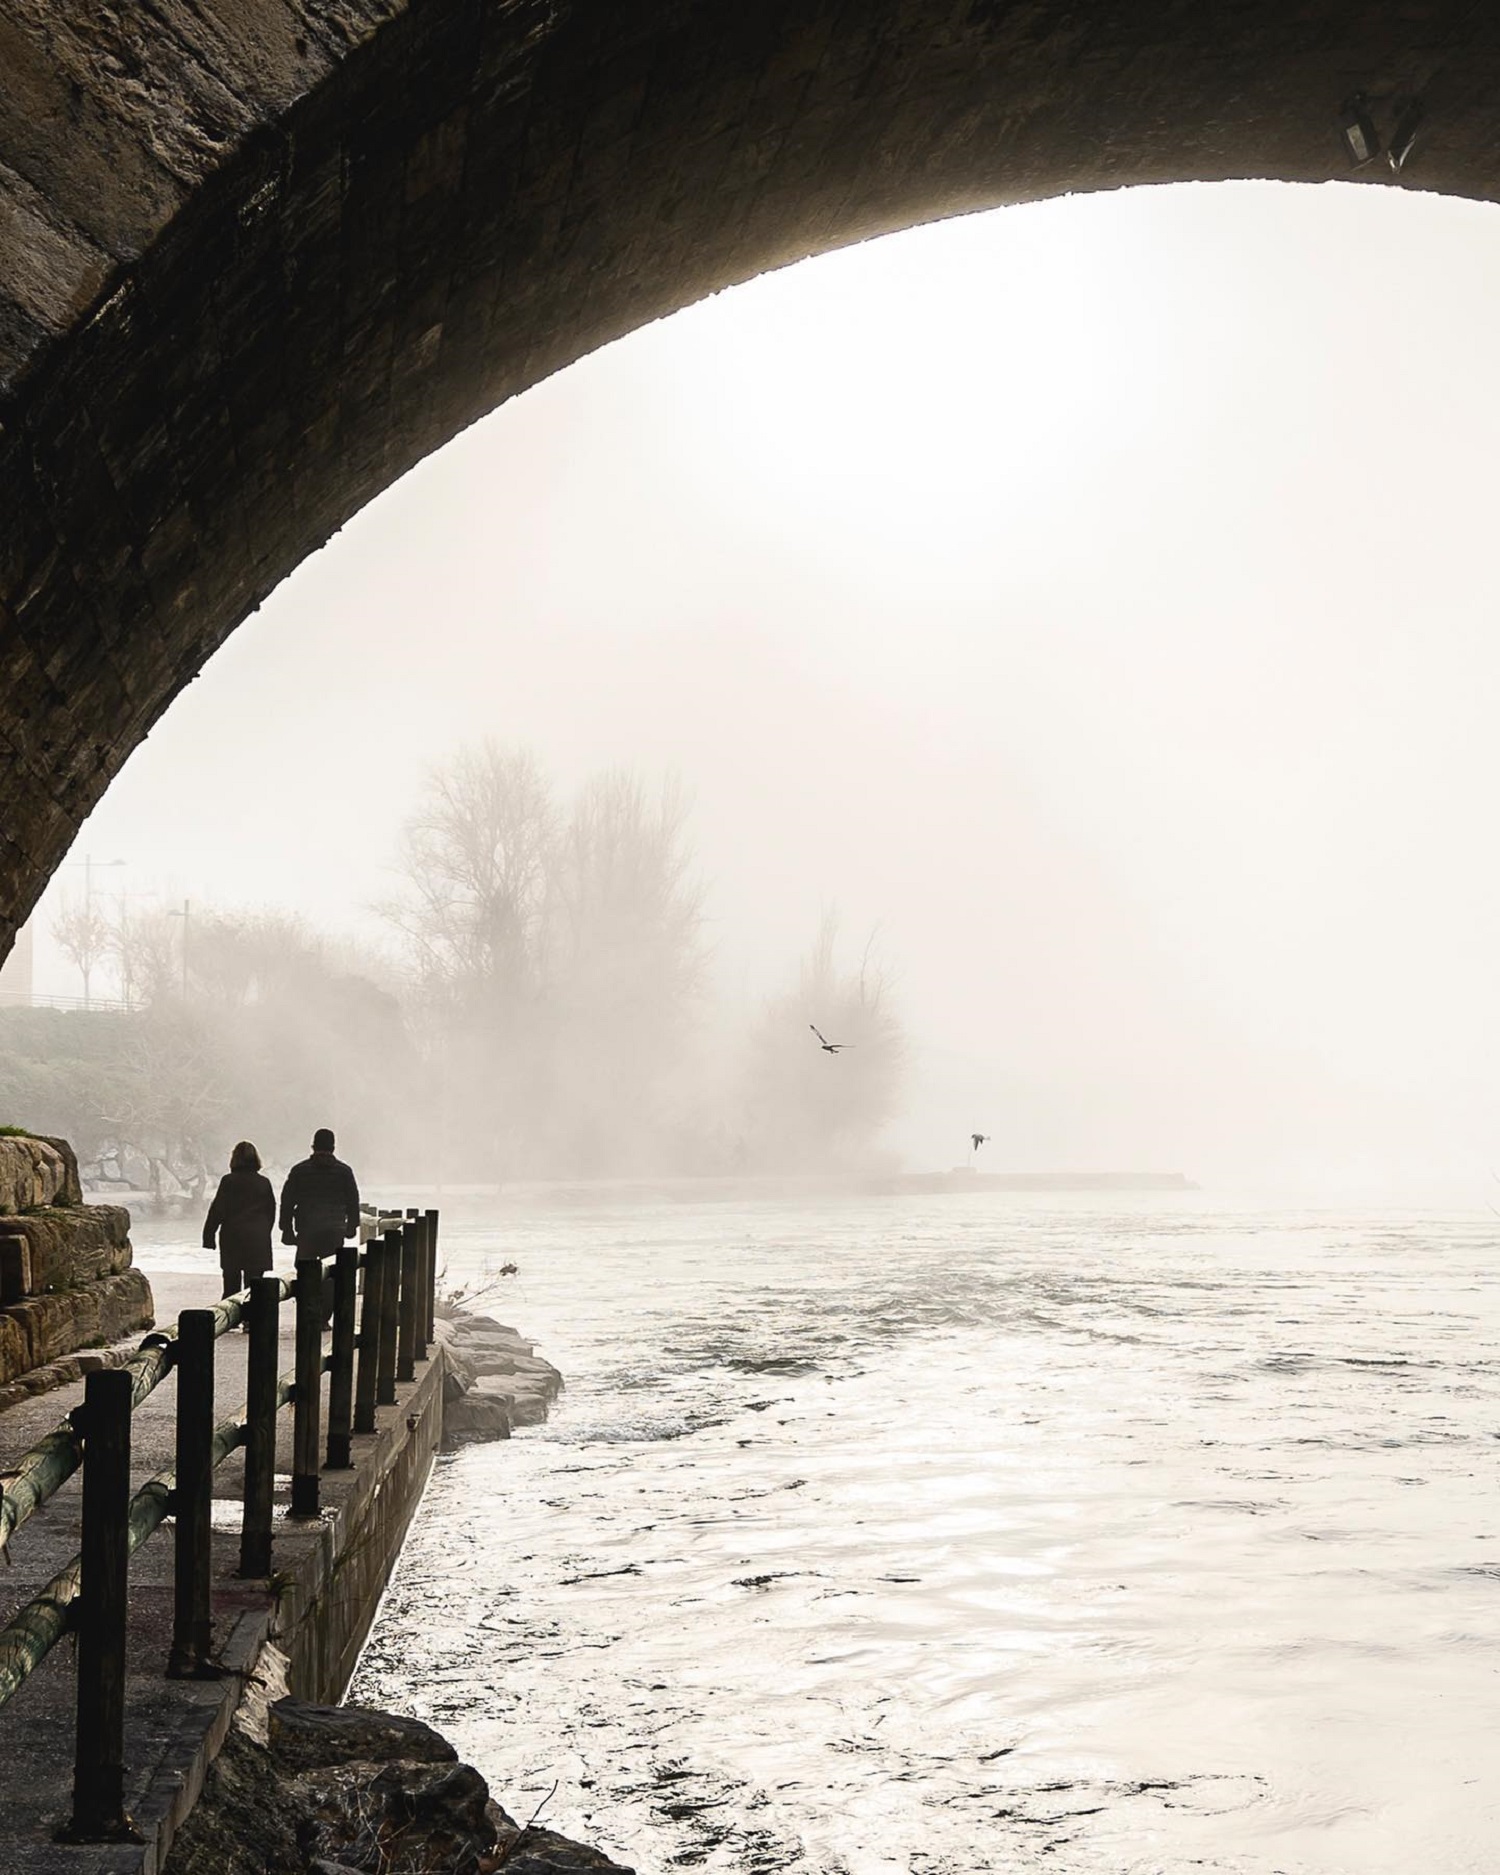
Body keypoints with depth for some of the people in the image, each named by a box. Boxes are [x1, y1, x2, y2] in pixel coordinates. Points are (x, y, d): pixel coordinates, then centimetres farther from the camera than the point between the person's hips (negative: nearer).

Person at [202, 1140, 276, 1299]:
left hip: (232, 1238, -2)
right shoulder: (264, 1182, 3)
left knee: (231, 1284, 6)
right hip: (258, 1239, 2)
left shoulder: (228, 1181, -6)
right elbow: (271, 1211, 9)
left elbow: (217, 1210, -6)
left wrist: (208, 1235, 0)